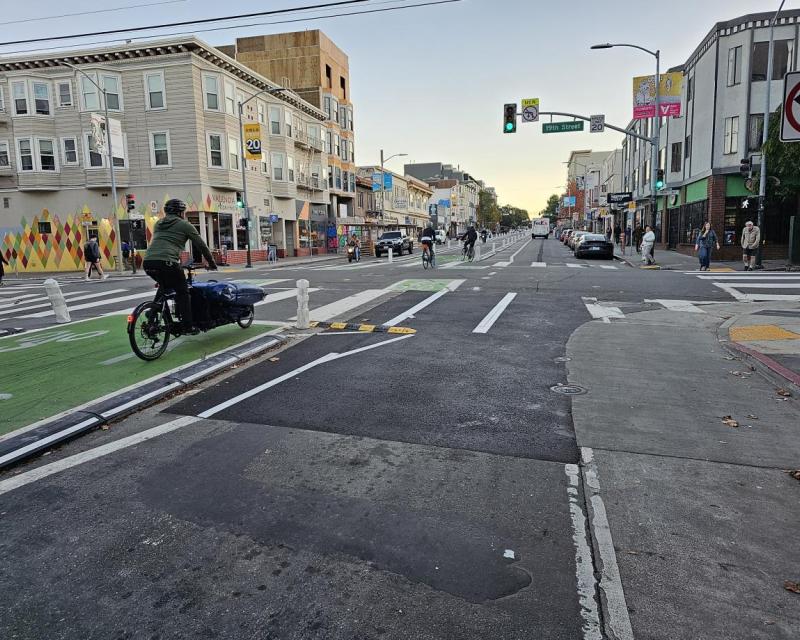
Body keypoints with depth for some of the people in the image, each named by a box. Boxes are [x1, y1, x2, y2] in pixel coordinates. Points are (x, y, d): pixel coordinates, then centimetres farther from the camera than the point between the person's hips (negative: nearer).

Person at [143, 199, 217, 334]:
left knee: (165, 287, 30)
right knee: (182, 292, 9)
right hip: (167, 262, -6)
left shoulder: (158, 224, 29)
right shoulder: (185, 225, 11)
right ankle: (187, 326, 6)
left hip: (148, 263, 6)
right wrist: (212, 263, 25)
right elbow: (201, 245, 14)